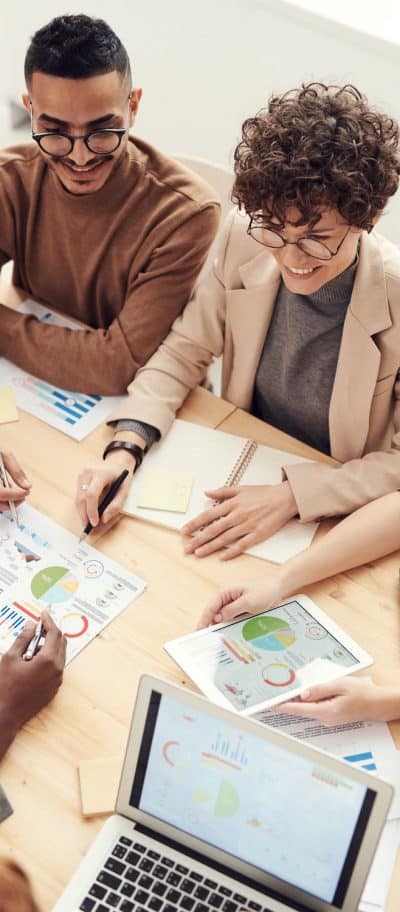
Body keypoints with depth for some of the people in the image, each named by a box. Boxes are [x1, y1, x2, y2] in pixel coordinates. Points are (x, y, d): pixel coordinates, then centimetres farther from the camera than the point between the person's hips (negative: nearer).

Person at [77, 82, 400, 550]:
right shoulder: (244, 240, -13)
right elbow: (184, 350, -3)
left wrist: (292, 496, -26)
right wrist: (127, 447, -19)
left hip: (337, 519, -4)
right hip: (243, 475, 4)